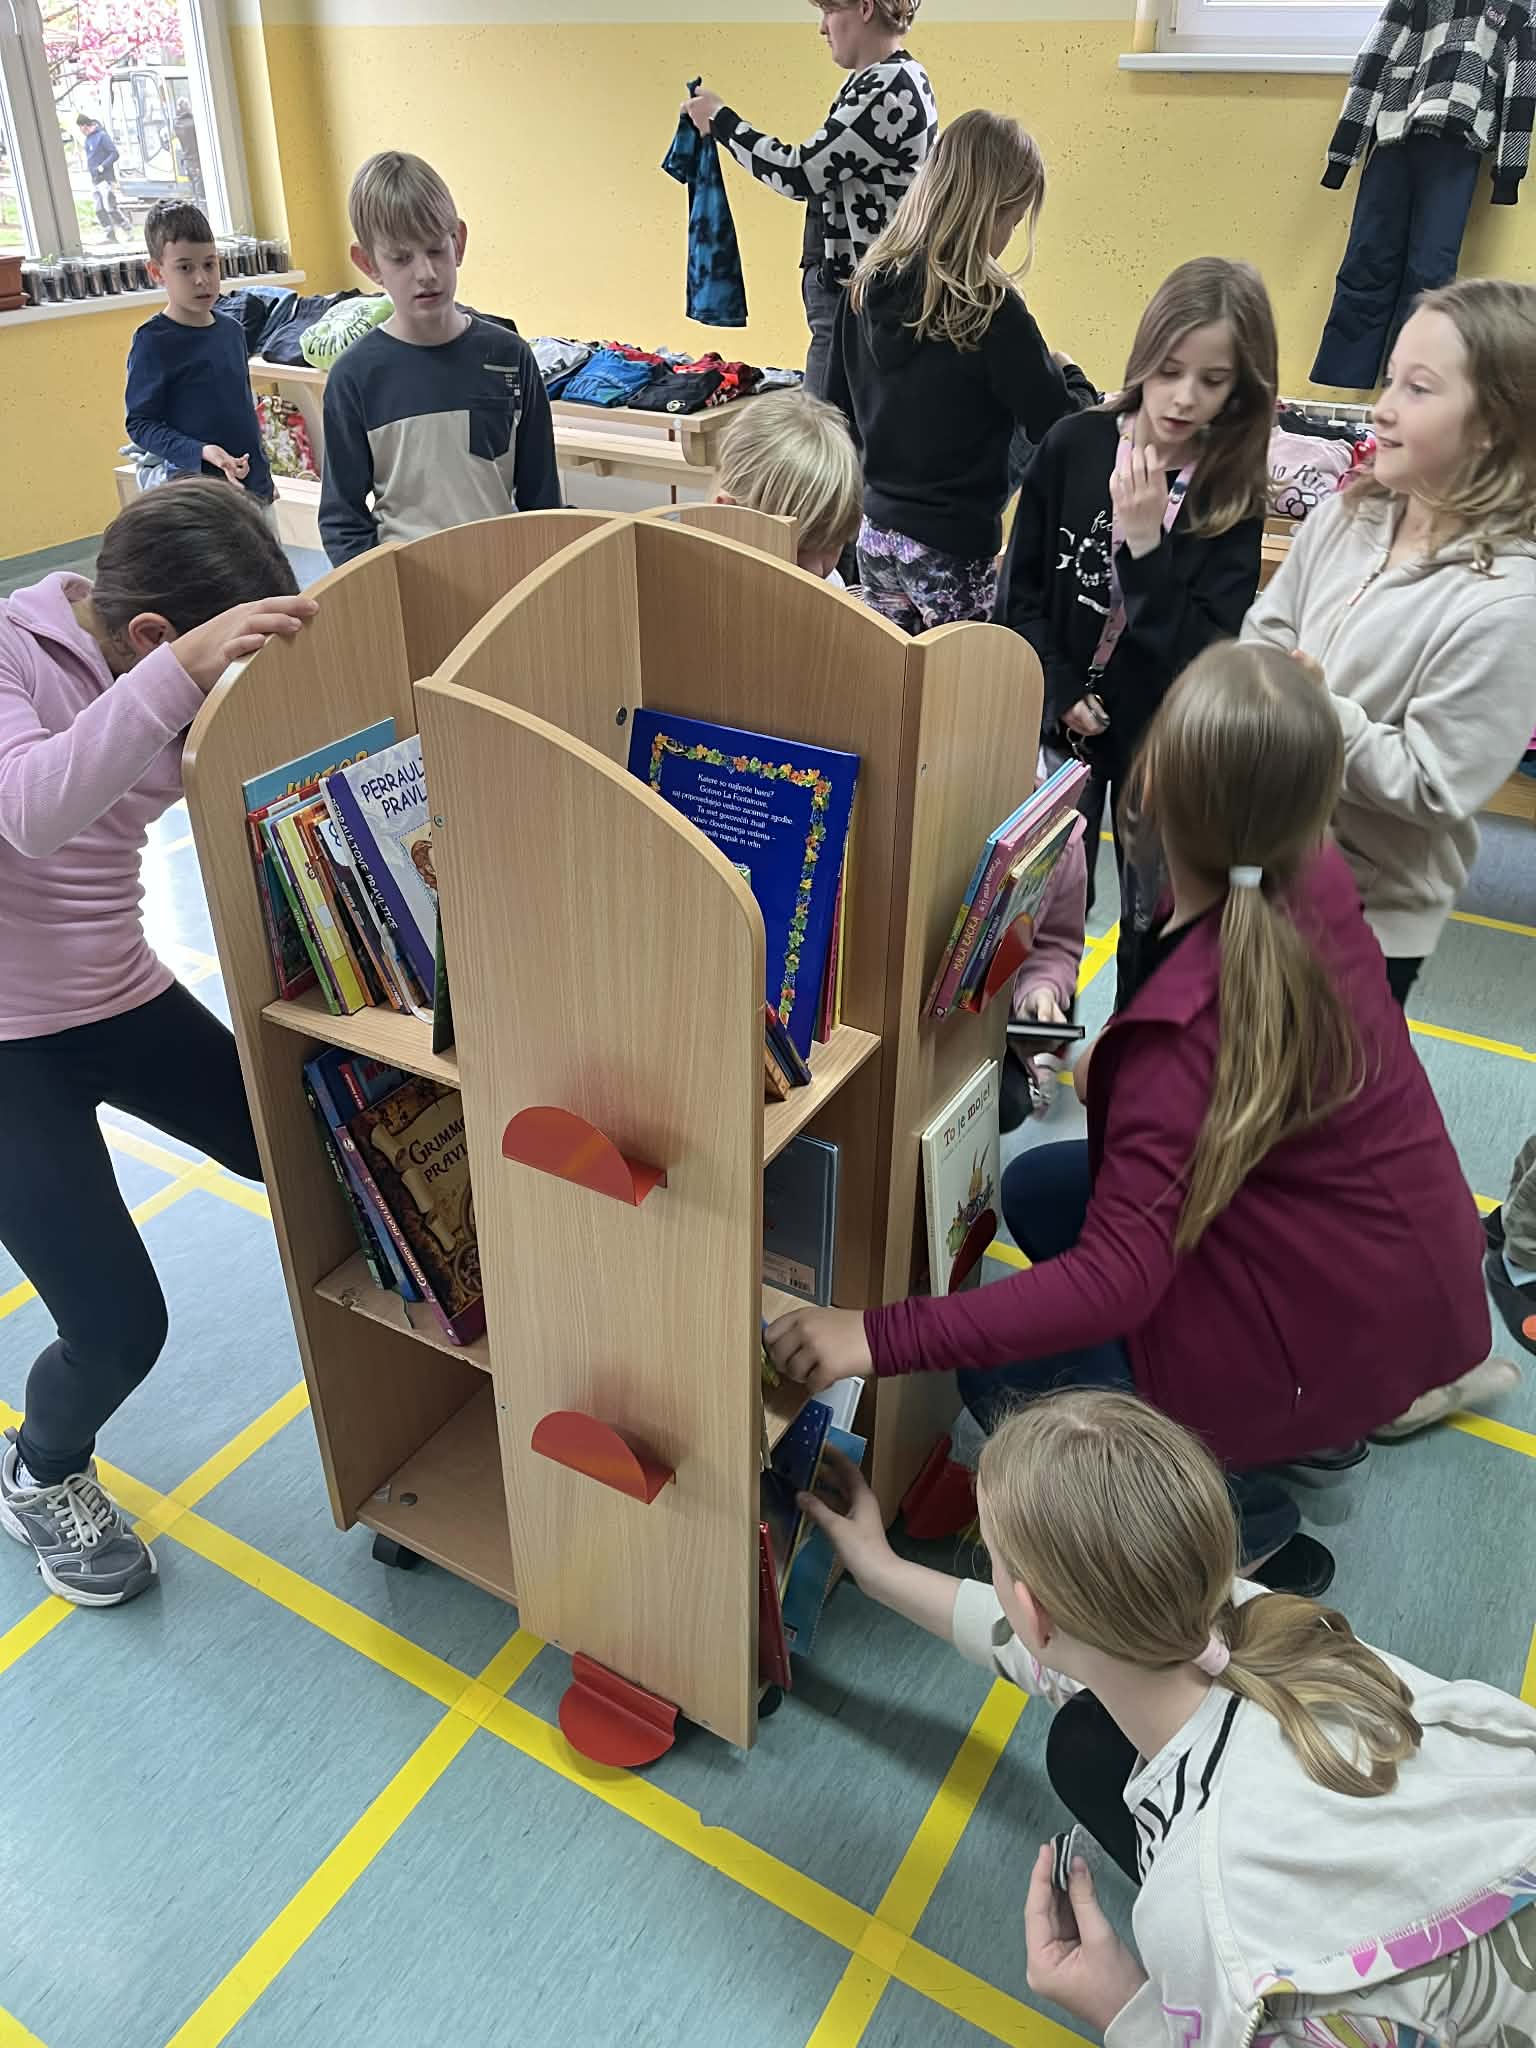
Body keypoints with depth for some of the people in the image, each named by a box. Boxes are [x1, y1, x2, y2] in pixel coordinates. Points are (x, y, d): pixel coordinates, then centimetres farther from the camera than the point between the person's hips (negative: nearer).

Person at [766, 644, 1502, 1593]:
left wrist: (881, 1338, -36)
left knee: (1005, 1379, -6)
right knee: (1037, 1190, 12)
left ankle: (1250, 1522, 9)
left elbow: (1117, 1281, -36)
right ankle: (1315, 1414, 23)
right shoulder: (1317, 879, -13)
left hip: (1347, 1324, -8)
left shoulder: (1188, 1023, -35)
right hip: (1405, 1255, 8)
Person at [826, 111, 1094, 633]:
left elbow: (840, 408, 12)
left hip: (875, 532, 7)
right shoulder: (990, 307, -16)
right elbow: (1059, 426, -10)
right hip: (952, 548, -7)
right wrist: (1071, 378, 9)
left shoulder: (866, 286, 3)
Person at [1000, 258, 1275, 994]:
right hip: (1065, 720, 1)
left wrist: (1145, 542, -28)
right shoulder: (1073, 446, -9)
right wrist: (1062, 694, -13)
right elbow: (1023, 591, -3)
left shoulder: (1233, 495, -11)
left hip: (1164, 734, 0)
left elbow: (1204, 652, -18)